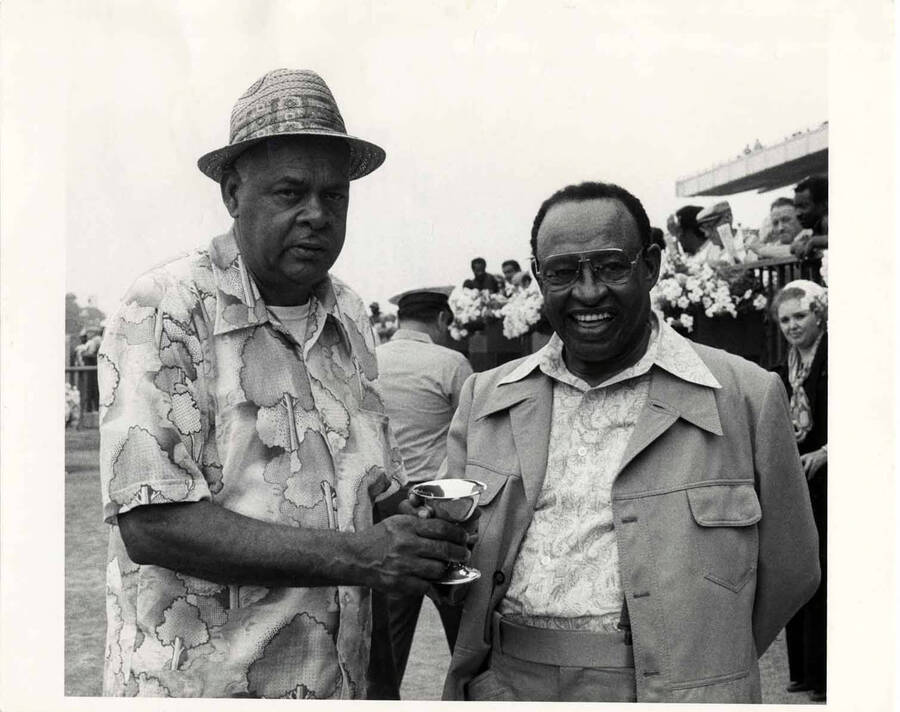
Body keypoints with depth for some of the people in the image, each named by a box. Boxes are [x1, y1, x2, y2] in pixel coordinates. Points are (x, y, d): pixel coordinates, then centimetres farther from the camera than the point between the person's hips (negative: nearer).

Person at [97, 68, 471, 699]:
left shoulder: (352, 317, 6)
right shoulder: (164, 311, -15)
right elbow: (152, 523, -23)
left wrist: (425, 533, -7)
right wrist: (355, 556, -25)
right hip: (200, 684, -6)